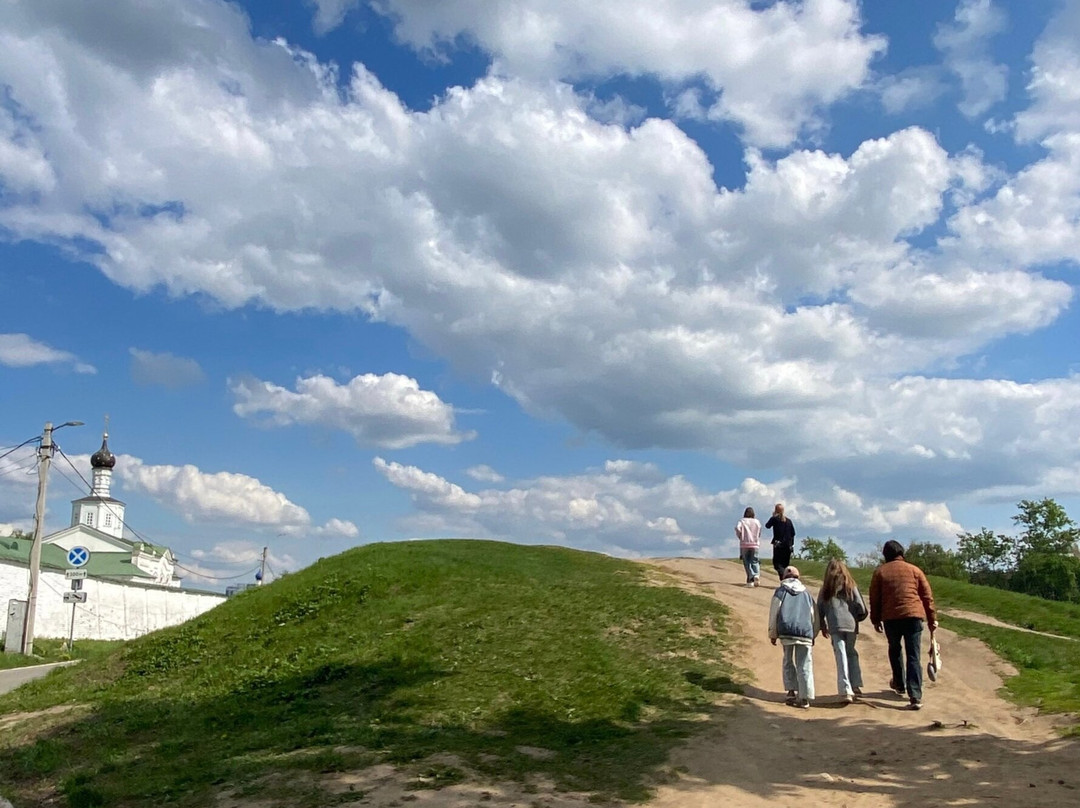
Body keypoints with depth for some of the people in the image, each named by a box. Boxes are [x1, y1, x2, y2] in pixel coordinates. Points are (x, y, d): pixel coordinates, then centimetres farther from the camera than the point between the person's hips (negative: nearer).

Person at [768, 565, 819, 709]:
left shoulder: (780, 591, 12)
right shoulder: (807, 594, 21)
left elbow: (774, 613, 6)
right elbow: (815, 616, 19)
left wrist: (772, 634, 10)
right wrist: (813, 635, 25)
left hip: (786, 631, -1)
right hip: (805, 632, 1)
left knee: (788, 662, 15)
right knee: (804, 666, 3)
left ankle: (792, 691, 6)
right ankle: (805, 698, -2)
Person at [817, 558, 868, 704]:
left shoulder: (825, 589, 8)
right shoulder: (851, 586, 6)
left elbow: (819, 610, 7)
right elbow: (862, 609, 1)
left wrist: (823, 627, 20)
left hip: (835, 627, -1)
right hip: (851, 626, 1)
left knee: (841, 658, -1)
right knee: (852, 654, 19)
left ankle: (846, 691, -8)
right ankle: (856, 685, 14)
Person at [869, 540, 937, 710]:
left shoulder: (880, 572, 7)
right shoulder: (914, 570, 8)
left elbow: (874, 599, 7)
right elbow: (927, 596, 8)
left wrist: (876, 620, 16)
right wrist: (932, 618, 14)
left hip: (891, 617, 0)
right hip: (914, 615, 0)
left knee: (894, 650, 24)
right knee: (913, 656, 0)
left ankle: (899, 685, 37)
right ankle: (915, 696, -8)